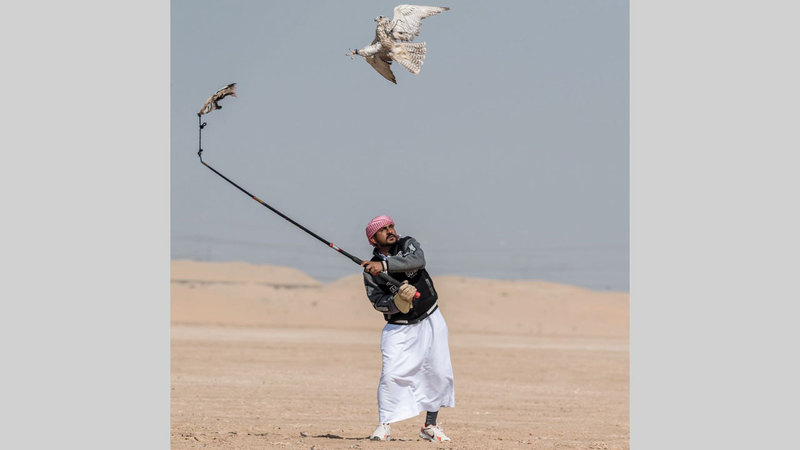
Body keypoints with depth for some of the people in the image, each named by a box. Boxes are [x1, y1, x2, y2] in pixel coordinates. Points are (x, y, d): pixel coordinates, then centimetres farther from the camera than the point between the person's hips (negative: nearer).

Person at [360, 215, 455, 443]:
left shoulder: (407, 244, -4)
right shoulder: (370, 272, -4)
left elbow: (418, 259, -27)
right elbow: (378, 302, -14)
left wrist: (384, 264, -36)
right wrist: (398, 300, -34)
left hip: (430, 321, 1)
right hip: (399, 328, -1)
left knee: (440, 375, 0)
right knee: (391, 374, -16)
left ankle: (430, 426, 15)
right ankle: (384, 425, -4)